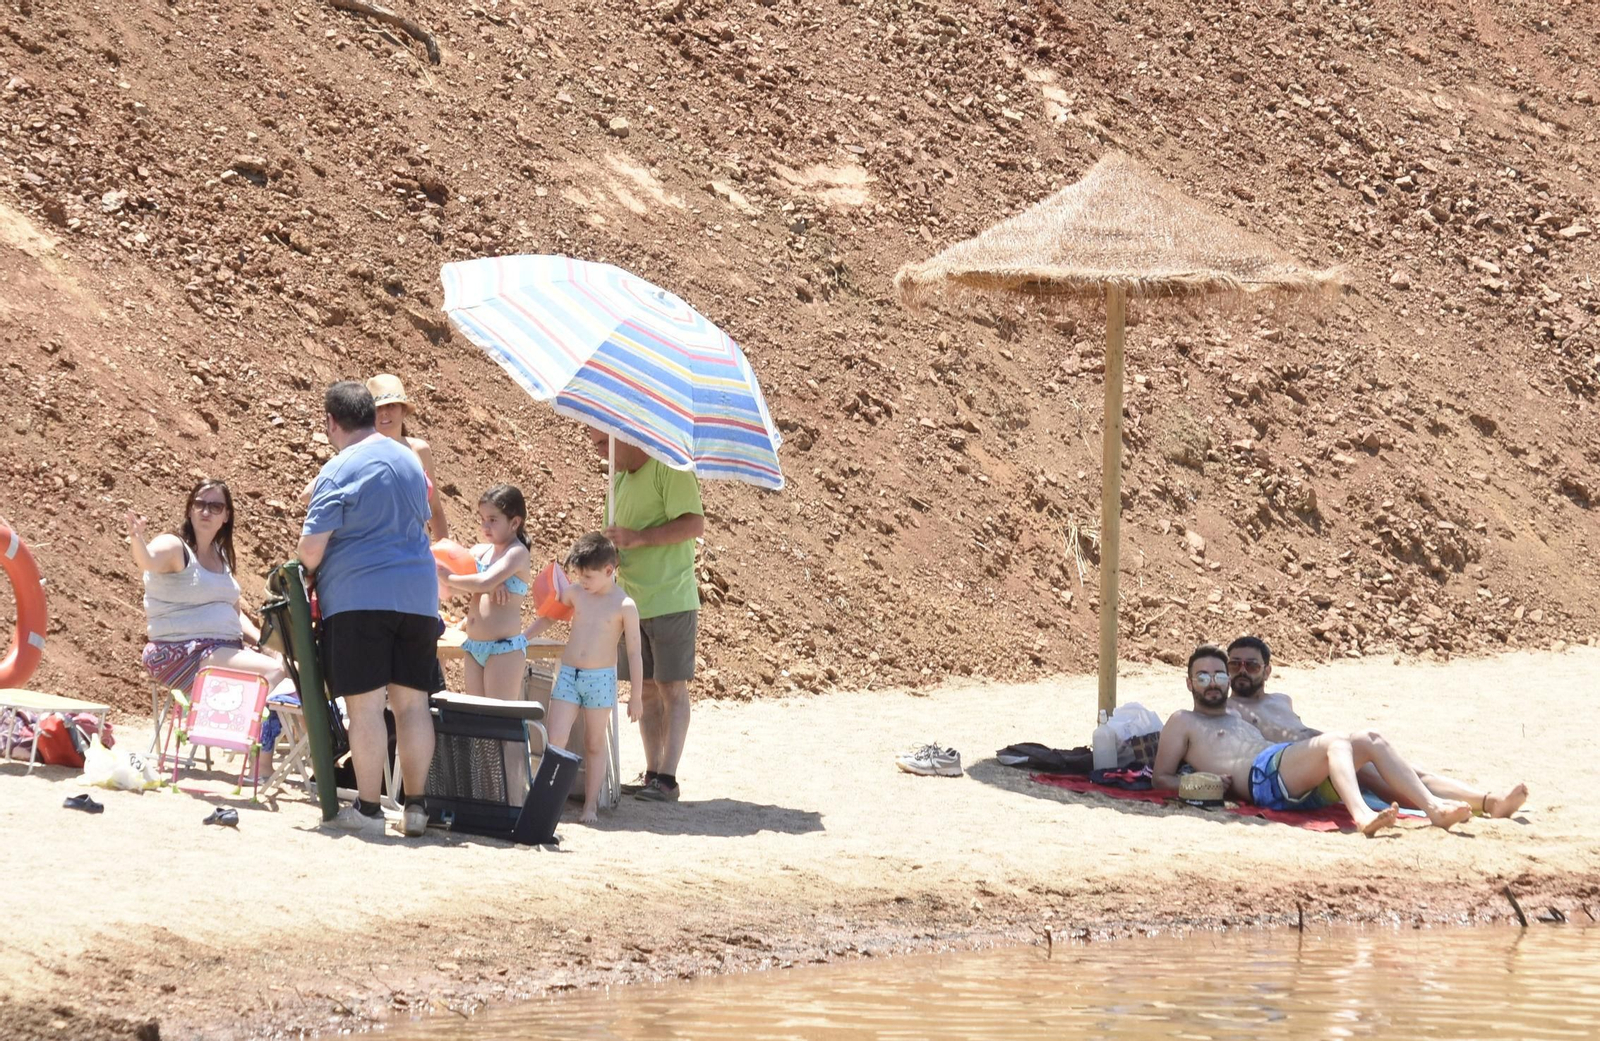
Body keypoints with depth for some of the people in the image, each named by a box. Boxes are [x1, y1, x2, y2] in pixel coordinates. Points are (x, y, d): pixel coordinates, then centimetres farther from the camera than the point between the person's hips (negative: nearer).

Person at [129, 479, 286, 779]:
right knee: (273, 672, -24)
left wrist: (260, 639, 4)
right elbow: (149, 561, -29)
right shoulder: (175, 547, -6)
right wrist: (138, 541, -52)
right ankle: (262, 768, -21)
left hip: (225, 650, 8)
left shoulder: (221, 557, 19)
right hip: (181, 652, -8)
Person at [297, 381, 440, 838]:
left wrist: (308, 577, 8)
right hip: (417, 594, 6)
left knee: (365, 703, -5)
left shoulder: (339, 471, -9)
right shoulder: (410, 461, 14)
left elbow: (311, 547, -12)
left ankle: (367, 809, -5)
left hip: (358, 596, -6)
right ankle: (415, 806, 7)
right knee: (412, 701, 7)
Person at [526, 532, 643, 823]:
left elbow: (634, 652, -4)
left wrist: (637, 696, -4)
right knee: (556, 741, -6)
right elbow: (548, 617, 21)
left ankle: (591, 805, 13)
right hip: (568, 674, 3)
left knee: (594, 744, 7)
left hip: (600, 678, -3)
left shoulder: (625, 606, -8)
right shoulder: (575, 593, 3)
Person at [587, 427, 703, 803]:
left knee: (672, 687, -4)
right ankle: (651, 773, 12)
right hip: (632, 601, 8)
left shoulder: (669, 468, -11)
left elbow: (694, 524, -20)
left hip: (670, 600, -8)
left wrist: (637, 538, -23)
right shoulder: (620, 478, 15)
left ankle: (667, 778, -5)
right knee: (645, 688, 8)